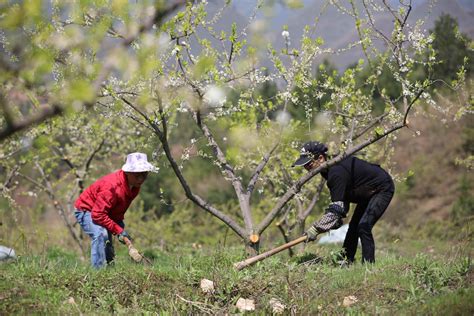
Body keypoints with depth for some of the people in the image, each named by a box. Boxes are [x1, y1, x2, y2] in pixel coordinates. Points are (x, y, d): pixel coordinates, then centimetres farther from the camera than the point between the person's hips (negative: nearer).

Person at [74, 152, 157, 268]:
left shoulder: (135, 185, -9)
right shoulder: (112, 186, -38)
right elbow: (98, 215, -37)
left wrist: (120, 224, -5)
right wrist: (118, 230, -33)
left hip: (105, 212, 9)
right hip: (86, 210, -9)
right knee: (101, 234, -32)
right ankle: (97, 270, -29)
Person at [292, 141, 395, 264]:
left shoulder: (337, 172, -33)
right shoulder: (329, 169, -2)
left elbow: (337, 206, -37)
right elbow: (342, 200, 5)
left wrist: (316, 228, -38)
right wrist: (336, 221, -3)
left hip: (383, 188, -10)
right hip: (368, 193, 10)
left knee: (363, 227, -20)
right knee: (353, 226, 11)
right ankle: (345, 261, 18)